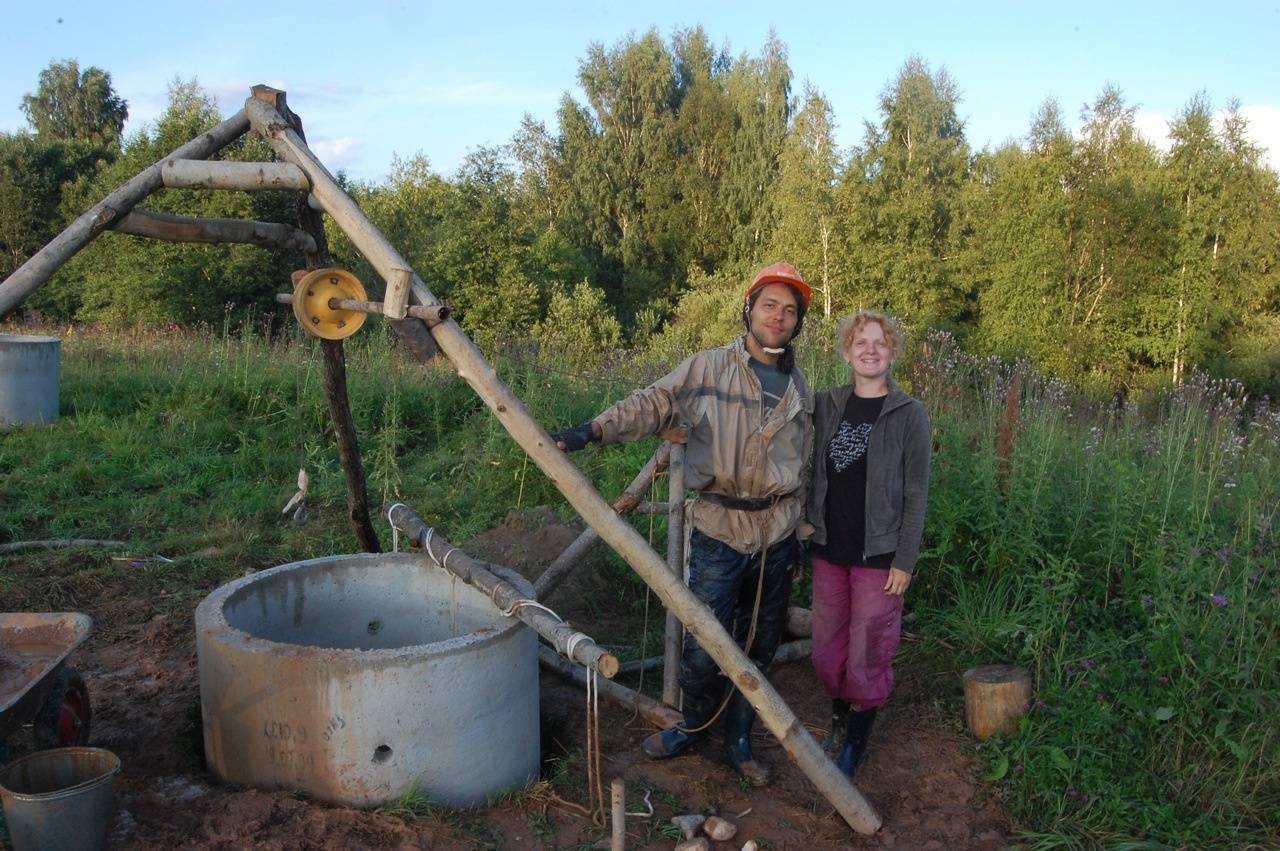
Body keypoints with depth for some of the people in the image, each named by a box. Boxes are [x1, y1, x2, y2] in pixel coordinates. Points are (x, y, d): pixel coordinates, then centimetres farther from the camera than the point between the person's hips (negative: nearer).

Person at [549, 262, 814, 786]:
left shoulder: (800, 389, 10)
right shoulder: (709, 368, -4)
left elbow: (799, 468, 16)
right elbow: (653, 404, -15)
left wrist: (797, 530, 16)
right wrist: (594, 430, -30)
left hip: (777, 536, 4)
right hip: (719, 531, -4)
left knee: (758, 647, 12)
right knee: (704, 649, -2)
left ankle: (738, 743, 30)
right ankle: (693, 726, 28)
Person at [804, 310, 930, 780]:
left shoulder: (908, 414, -6)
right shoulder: (826, 405, 4)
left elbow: (916, 494, -6)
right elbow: (811, 473, 11)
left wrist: (905, 561, -8)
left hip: (878, 556, -3)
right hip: (828, 549, 4)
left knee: (867, 655, 4)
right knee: (827, 652, 13)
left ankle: (856, 741, 27)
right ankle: (840, 718, 39)